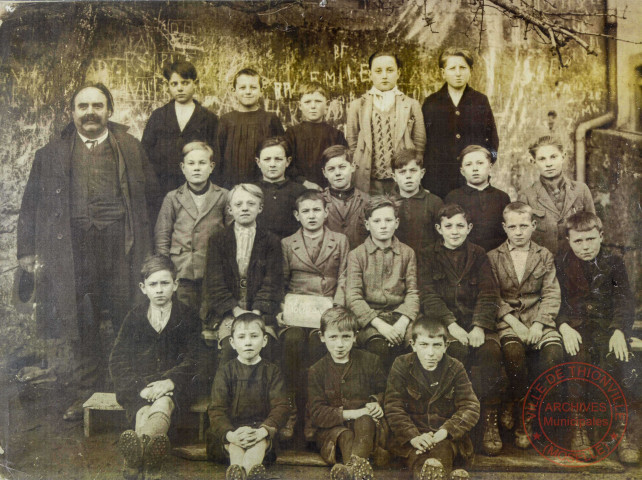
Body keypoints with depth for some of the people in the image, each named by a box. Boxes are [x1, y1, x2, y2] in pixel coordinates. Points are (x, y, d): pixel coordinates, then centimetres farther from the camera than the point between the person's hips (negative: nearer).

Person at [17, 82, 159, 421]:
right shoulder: (52, 154, 12)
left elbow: (150, 194, 14)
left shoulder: (131, 148, 11)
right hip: (74, 252, 1)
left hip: (121, 250, -1)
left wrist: (136, 233, 6)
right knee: (82, 330, 7)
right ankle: (85, 396, 20)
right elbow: (31, 206, 12)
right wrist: (27, 251, 6)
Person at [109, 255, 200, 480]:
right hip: (138, 384, 1)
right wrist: (139, 387, -12)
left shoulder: (188, 317, 10)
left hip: (172, 384, -1)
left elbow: (192, 360, 3)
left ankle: (134, 460, -59)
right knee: (144, 413, -32)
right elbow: (118, 361, 6)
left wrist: (169, 382, -17)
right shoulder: (134, 317, 13)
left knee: (163, 404, -35)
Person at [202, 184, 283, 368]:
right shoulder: (217, 241, 11)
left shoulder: (271, 242, 10)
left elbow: (272, 283, 3)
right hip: (227, 312, 0)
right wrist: (235, 310, -11)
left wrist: (257, 312, -13)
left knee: (264, 346, -27)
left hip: (260, 312, 0)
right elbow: (215, 282, 2)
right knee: (229, 346, -28)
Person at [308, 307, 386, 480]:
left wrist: (376, 403, -7)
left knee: (365, 422, -34)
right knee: (345, 436, -34)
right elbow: (317, 414, -5)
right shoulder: (316, 371, 4)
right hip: (333, 428, 0)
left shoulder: (370, 361, 7)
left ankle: (353, 466, -54)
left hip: (366, 424, 0)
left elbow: (382, 391, 18)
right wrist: (351, 413, -18)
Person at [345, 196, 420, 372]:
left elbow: (412, 293, 5)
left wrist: (403, 322, -14)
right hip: (368, 317, -2)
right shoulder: (356, 255, 5)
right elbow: (353, 298, -4)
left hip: (399, 314, 2)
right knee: (380, 346, -34)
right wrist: (379, 324, -18)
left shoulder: (407, 253, 13)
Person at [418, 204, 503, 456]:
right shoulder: (429, 258, 11)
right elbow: (429, 297, -2)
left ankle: (490, 421, -22)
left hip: (478, 322, 1)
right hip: (444, 323, -1)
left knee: (490, 350, -30)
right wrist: (452, 324, -18)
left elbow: (488, 295, 3)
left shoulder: (478, 255, 14)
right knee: (458, 350, -33)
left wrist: (480, 326, -15)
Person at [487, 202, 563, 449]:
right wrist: (513, 323, -14)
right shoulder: (493, 257, 9)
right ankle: (524, 406, -5)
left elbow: (552, 294, 5)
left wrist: (538, 324, -12)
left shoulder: (544, 256, 14)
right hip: (507, 319, -2)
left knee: (554, 353, -27)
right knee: (514, 352, -33)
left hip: (538, 317, 2)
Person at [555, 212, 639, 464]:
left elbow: (625, 301, 3)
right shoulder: (560, 262, 7)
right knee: (578, 358, -33)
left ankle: (622, 429, -17)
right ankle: (577, 429, -23)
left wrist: (619, 331, -15)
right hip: (574, 325, -1)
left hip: (607, 324, 1)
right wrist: (564, 327, -18)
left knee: (617, 361, -31)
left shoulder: (612, 261, 9)